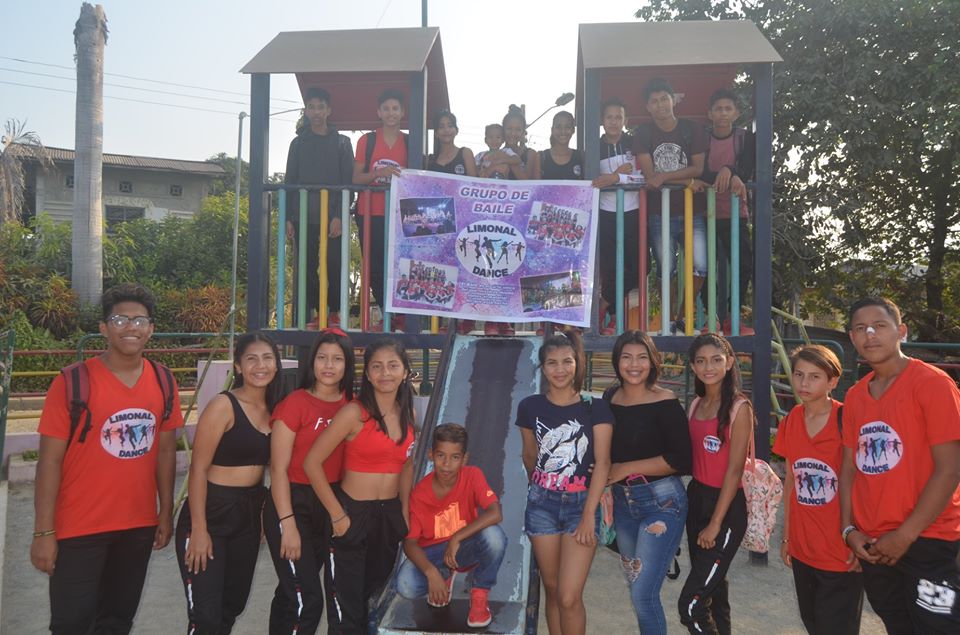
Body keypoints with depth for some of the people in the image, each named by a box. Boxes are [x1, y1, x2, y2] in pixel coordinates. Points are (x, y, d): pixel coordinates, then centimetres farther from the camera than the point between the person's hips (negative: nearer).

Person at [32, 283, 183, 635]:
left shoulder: (163, 383, 0)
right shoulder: (73, 382, -12)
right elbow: (50, 460, -11)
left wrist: (166, 513, 7)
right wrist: (43, 532, -11)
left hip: (139, 526, 4)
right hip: (79, 528, -4)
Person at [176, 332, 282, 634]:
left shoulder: (273, 409, 4)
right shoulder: (223, 406, -15)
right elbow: (198, 468, -15)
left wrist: (263, 510, 11)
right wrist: (198, 529, -18)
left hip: (249, 514, 7)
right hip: (212, 512, -7)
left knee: (233, 605, 19)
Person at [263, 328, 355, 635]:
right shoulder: (295, 403, -12)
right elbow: (278, 469, -12)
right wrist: (288, 524, -15)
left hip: (329, 506, 5)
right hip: (292, 503, -5)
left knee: (290, 591, 19)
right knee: (308, 599, -7)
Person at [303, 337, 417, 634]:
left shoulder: (407, 414, 3)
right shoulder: (354, 412, -15)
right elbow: (312, 462, -17)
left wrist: (404, 512, 7)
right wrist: (337, 515, -15)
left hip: (390, 515, 6)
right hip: (353, 514, -6)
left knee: (373, 597, 20)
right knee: (346, 611, 5)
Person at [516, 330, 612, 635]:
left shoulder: (595, 407, -5)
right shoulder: (530, 407, 1)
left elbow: (602, 462, -9)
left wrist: (589, 514, -14)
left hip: (582, 502, -2)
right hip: (542, 504, 2)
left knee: (569, 597, -7)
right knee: (552, 590, 11)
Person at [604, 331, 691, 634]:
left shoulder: (665, 403, -12)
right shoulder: (610, 398, 3)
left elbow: (681, 460, -15)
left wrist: (627, 468, -15)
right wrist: (604, 484, 0)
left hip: (662, 502, -5)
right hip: (623, 501, 6)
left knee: (644, 594, -7)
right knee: (637, 590, 16)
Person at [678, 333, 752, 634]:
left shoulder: (739, 407, -12)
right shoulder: (696, 405, 8)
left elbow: (734, 469, -14)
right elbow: (692, 458, 10)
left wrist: (715, 523, -14)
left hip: (726, 507, -7)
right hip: (695, 499, 7)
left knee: (691, 605, -7)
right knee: (712, 587, 19)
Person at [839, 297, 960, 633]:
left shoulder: (933, 383, -11)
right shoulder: (854, 396, 7)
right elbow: (849, 466, 9)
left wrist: (905, 535, -15)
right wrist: (849, 529, -2)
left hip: (927, 540, -5)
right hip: (872, 544, 5)